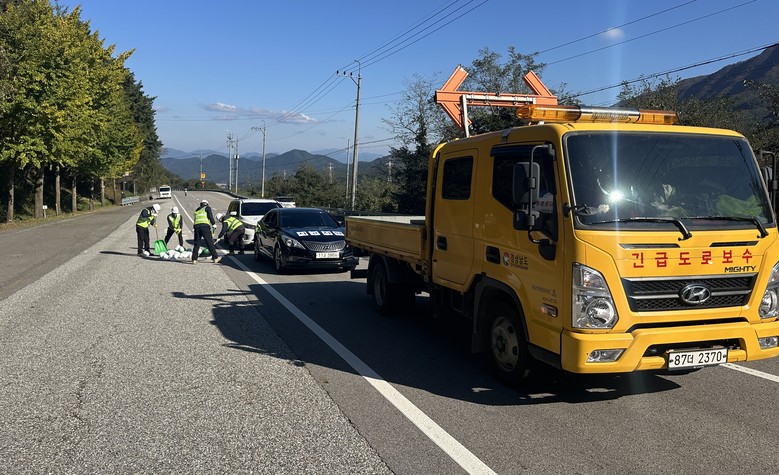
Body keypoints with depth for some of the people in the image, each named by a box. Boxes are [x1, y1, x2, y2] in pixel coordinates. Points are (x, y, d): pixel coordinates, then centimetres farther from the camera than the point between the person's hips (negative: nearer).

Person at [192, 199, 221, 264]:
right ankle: (215, 257, 0)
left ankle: (194, 259, 5)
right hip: (205, 226, -5)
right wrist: (214, 224, 3)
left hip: (196, 226, 5)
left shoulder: (197, 210, 28)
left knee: (196, 243, 8)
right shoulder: (207, 208, 12)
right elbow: (210, 216, -2)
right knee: (210, 242, -2)